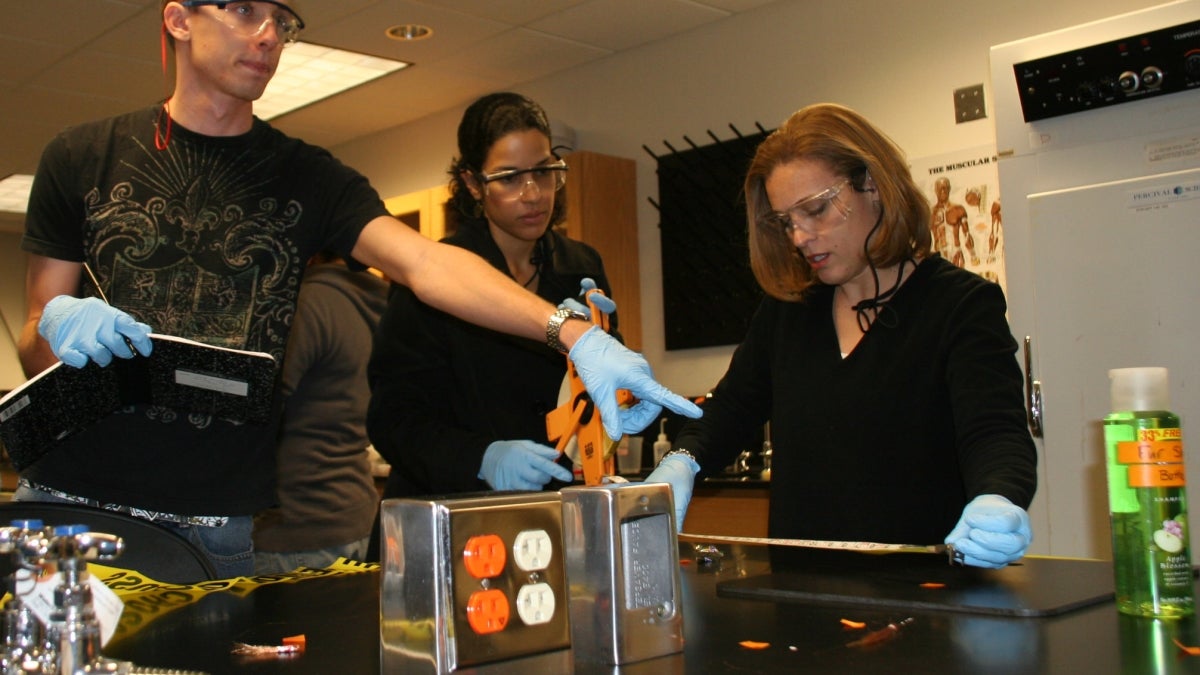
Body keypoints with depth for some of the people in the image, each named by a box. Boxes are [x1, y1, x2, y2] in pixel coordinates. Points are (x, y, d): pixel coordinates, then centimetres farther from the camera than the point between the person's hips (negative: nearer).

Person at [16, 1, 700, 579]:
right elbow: (34, 349, 8)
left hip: (221, 525, 0)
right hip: (71, 498, 1)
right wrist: (59, 323, -17)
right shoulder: (82, 158, 4)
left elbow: (425, 261, -14)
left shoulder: (309, 178, 3)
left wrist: (574, 331, -29)